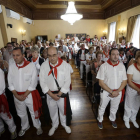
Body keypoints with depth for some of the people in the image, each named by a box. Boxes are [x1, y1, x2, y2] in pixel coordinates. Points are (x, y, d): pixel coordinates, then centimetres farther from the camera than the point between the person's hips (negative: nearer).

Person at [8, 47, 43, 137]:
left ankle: (38, 126, 41)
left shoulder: (31, 65, -15)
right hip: (17, 95, 4)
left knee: (34, 112, 13)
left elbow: (33, 83, -15)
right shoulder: (11, 67, -3)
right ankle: (25, 127, 50)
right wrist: (16, 95, -6)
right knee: (21, 114, 22)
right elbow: (10, 83, 2)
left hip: (30, 94, -3)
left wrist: (24, 95, -13)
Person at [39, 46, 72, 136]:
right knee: (52, 110, 21)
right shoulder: (44, 66, -10)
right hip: (50, 93, 2)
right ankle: (54, 125, 50)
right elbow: (42, 82, -9)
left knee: (63, 109, 17)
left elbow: (67, 81, -13)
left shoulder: (65, 65, -15)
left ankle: (65, 124, 48)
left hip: (62, 93, -1)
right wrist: (51, 94, -13)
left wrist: (59, 94, -14)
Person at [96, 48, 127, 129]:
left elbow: (124, 81, -2)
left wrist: (117, 91, -14)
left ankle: (112, 119, 53)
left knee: (114, 108, 25)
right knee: (102, 108, 17)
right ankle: (100, 120, 45)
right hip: (106, 92, -3)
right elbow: (101, 82, -16)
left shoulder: (122, 66, -6)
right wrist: (111, 92, -19)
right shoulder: (104, 66, -17)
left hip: (118, 92, 3)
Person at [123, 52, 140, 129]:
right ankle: (126, 119, 39)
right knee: (129, 105, 13)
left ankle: (133, 119, 47)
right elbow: (129, 82, -17)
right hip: (132, 89, -4)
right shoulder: (131, 67, -19)